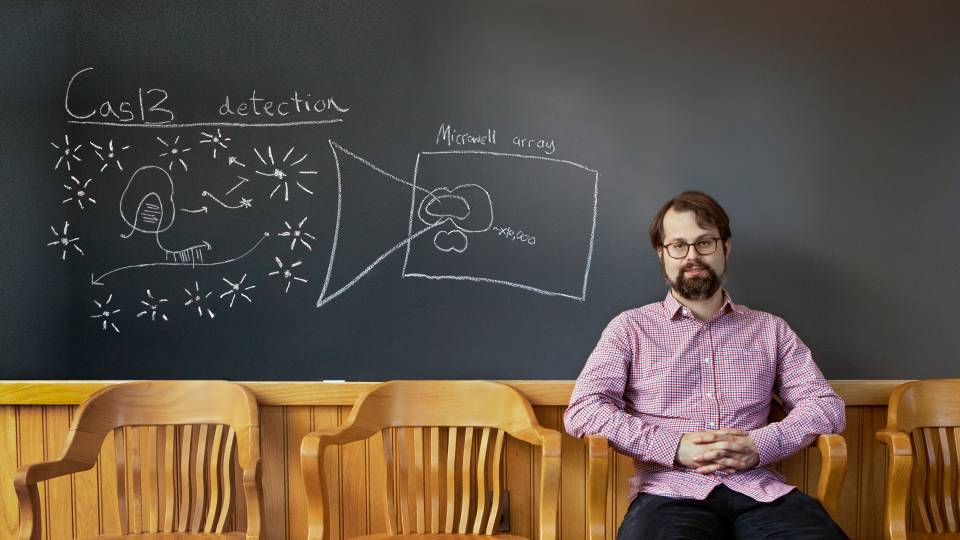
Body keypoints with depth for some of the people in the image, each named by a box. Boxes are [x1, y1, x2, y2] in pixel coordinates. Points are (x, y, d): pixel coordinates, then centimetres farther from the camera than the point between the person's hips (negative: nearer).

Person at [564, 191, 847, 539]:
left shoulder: (770, 330, 20)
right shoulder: (630, 328, 12)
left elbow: (828, 406, 12)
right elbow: (582, 411, 0)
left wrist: (760, 445, -8)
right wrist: (675, 447, -12)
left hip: (760, 492, 3)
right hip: (671, 493, -2)